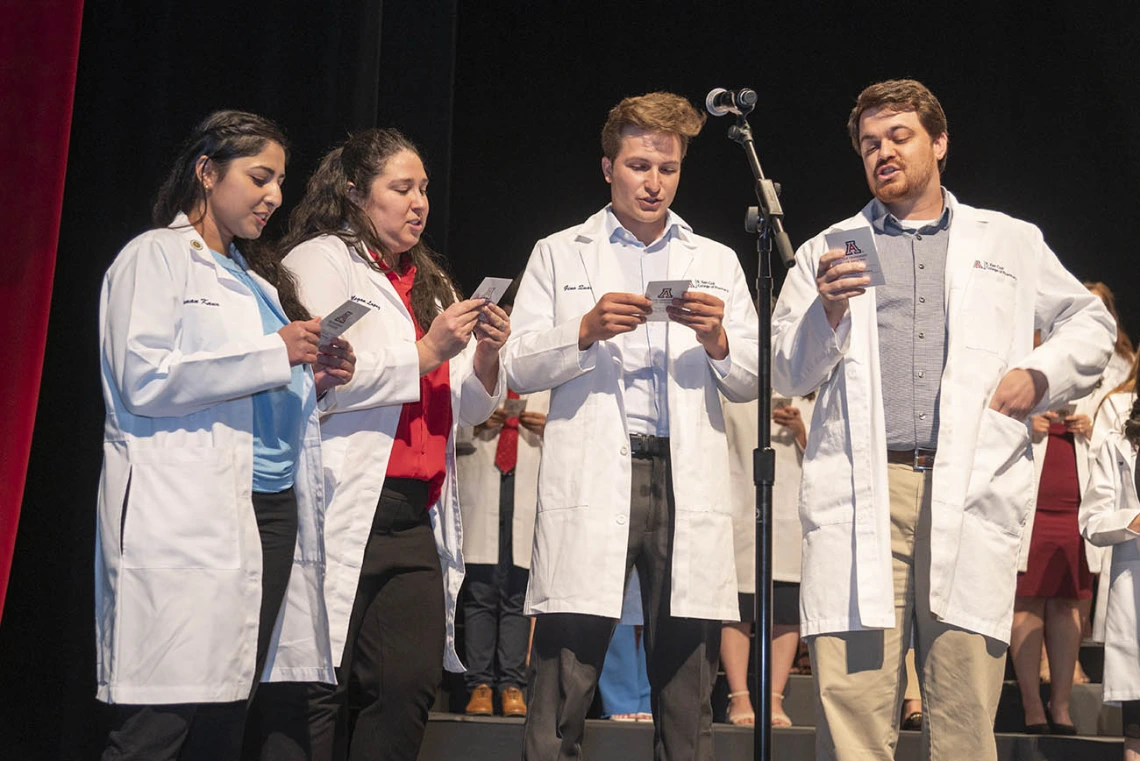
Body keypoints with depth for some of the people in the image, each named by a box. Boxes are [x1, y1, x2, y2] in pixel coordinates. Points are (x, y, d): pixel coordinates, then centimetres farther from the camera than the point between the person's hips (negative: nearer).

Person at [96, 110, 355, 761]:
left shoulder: (256, 276, 25)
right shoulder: (155, 257, 2)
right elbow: (143, 379, -13)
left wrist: (313, 383, 11)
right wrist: (274, 356, -11)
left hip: (271, 510, 8)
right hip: (188, 520, -8)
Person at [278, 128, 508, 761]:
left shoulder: (431, 282, 23)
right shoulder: (319, 261, 3)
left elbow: (464, 410, 22)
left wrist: (486, 355, 1)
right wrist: (428, 352, -11)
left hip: (415, 516, 6)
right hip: (346, 513, -6)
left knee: (410, 685, -3)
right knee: (318, 689, -6)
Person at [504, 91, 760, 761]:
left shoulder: (717, 262, 20)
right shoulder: (559, 254, 15)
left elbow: (751, 383, 15)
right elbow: (519, 369, 7)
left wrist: (717, 340, -5)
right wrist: (587, 330, -9)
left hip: (687, 480, 2)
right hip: (591, 481, -2)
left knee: (688, 697, 1)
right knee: (561, 694, -7)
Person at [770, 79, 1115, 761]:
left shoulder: (1012, 242, 20)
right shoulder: (830, 251, 19)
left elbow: (1091, 324, 27)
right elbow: (788, 375, 15)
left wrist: (1039, 375, 7)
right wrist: (828, 312, -5)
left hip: (970, 492, 0)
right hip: (862, 490, 0)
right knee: (854, 700, -8)